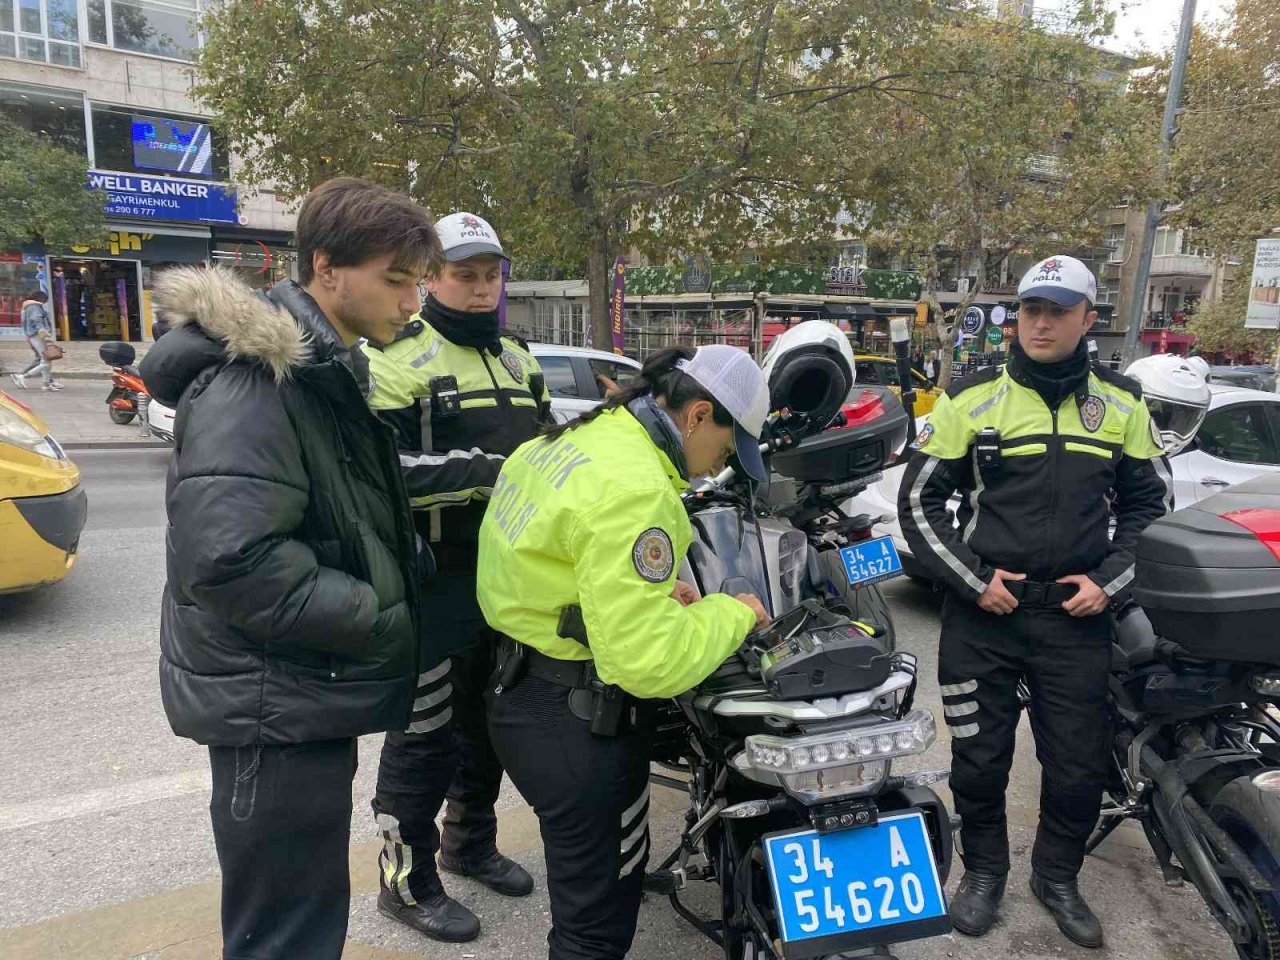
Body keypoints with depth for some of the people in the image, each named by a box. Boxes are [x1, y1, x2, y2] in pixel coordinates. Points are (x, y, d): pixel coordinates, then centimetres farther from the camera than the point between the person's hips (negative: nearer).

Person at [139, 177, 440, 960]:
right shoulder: (253, 380, -21)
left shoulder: (326, 372, 12)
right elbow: (231, 559, -30)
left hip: (307, 691, 10)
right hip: (273, 705, -10)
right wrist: (380, 623, -20)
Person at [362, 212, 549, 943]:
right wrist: (482, 471, -28)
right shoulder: (398, 358, -10)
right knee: (426, 732, 2)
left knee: (490, 718, 20)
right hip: (434, 578, -7)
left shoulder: (520, 360, 15)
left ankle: (471, 841, 40)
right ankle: (407, 879, 22)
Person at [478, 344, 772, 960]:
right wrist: (732, 613, -12)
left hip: (522, 690, 10)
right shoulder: (633, 489, -26)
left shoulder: (570, 439, 4)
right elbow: (650, 664, -29)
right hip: (577, 719, -10)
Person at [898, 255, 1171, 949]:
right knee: (979, 758, 9)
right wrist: (973, 580, -10)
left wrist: (1109, 581, -1)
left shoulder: (1121, 405, 4)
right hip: (983, 609, -2)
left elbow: (1152, 504, 12)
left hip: (1076, 613, 2)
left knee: (1079, 763, 12)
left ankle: (1057, 877, 37)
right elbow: (919, 502, -2)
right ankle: (983, 869, 34)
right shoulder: (972, 398, -5)